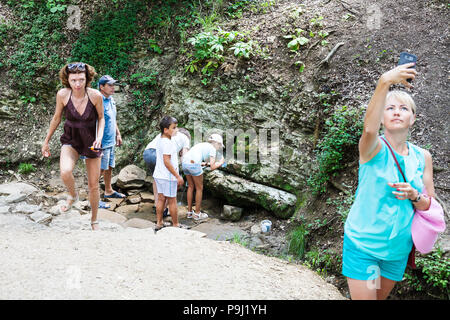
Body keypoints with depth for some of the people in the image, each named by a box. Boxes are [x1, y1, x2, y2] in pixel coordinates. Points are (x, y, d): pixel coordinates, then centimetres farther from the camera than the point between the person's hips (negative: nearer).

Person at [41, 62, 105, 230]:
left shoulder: (95, 95, -19)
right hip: (71, 141, 0)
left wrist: (99, 137, -19)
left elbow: (101, 118, -2)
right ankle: (73, 196, 4)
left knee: (94, 185, 7)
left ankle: (94, 220, 31)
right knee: (65, 172, -31)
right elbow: (56, 118, 1)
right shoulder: (62, 94, -15)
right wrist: (46, 141, 9)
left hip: (91, 142, 0)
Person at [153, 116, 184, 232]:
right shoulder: (167, 143, -20)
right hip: (168, 176, -9)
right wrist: (178, 176, -20)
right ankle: (175, 224, 14)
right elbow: (166, 161, -24)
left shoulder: (160, 141, 10)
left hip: (159, 175, 9)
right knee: (172, 200, 3)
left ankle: (159, 223, 21)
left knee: (161, 198, 14)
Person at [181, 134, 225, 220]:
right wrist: (221, 162, 19)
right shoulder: (212, 149, 8)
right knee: (199, 188, 11)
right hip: (193, 164, -8)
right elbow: (212, 167, 0)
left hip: (184, 163, 8)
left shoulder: (202, 145, 30)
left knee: (191, 186, 23)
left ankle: (189, 212, 29)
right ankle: (197, 213, 20)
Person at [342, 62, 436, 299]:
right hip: (362, 244, -5)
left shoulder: (422, 157, 2)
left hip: (399, 248, 5)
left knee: (381, 296, 20)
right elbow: (369, 129, -39)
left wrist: (415, 196, -18)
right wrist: (384, 83, -51)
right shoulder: (375, 148, -13)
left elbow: (430, 207, 5)